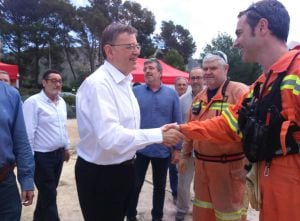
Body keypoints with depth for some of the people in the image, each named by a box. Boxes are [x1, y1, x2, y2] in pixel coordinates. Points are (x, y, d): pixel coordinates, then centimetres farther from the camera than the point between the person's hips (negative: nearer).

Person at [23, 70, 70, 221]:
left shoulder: (62, 102, 9)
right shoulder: (33, 102, -15)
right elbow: (28, 132, -17)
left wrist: (66, 147, 18)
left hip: (58, 153, 8)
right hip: (42, 156, -7)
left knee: (48, 192, 20)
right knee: (49, 194, 1)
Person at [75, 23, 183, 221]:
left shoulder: (124, 83, 9)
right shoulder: (98, 83, -22)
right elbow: (110, 137, -32)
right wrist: (158, 135, -27)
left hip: (122, 169, 9)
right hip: (100, 174, -9)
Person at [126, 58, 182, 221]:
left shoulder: (171, 94, 0)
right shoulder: (135, 92, -3)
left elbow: (177, 122, 1)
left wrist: (177, 148, 0)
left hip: (163, 150, 1)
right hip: (139, 148, -1)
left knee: (159, 186, 18)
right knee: (134, 185, 11)